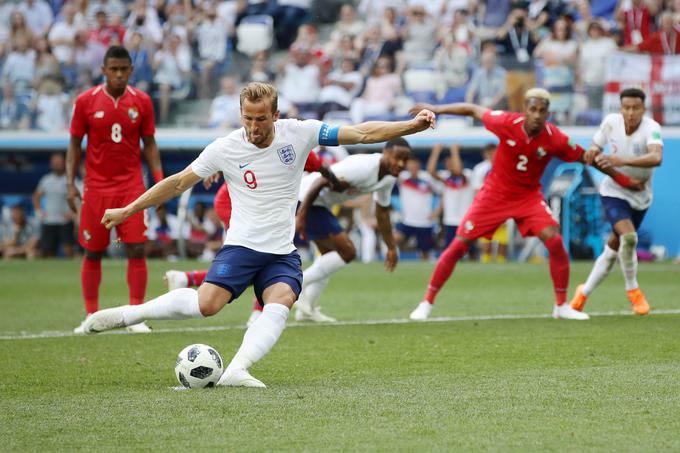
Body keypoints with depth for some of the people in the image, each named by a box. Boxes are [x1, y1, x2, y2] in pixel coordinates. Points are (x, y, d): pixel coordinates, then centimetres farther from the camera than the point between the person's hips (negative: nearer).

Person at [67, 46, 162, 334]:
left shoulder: (141, 102, 2)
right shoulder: (86, 101, -1)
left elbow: (149, 145, 8)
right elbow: (75, 144, 4)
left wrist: (159, 179, -3)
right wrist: (70, 183, -4)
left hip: (131, 186, 0)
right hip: (96, 188, 0)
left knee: (136, 250, -7)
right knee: (93, 253, 4)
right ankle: (91, 315, 15)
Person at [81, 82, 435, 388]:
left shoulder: (299, 133, -3)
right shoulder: (225, 148, -5)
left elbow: (361, 133, -2)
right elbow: (179, 182, 5)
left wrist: (413, 126, -11)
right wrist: (127, 210, 6)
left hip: (283, 253, 2)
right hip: (241, 246, -2)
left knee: (281, 302, -27)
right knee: (207, 304, -23)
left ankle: (236, 370, -35)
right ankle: (127, 314, -7)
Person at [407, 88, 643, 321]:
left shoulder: (555, 139, -17)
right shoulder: (507, 123, -20)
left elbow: (585, 157, -5)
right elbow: (473, 110, -6)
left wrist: (624, 179, -10)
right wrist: (436, 109, -8)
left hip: (529, 197, 1)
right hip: (494, 194, -1)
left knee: (555, 241, -18)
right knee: (458, 246, -5)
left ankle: (562, 306, -1)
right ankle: (426, 303, 8)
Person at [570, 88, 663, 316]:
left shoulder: (651, 128, -22)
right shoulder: (611, 122, -12)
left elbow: (656, 158, -41)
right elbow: (596, 144, 7)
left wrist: (623, 161, -53)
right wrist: (592, 152, -18)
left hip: (640, 197, 1)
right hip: (614, 192, -1)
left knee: (613, 250, 11)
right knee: (628, 237, -26)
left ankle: (584, 293, 31)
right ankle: (633, 290, -3)